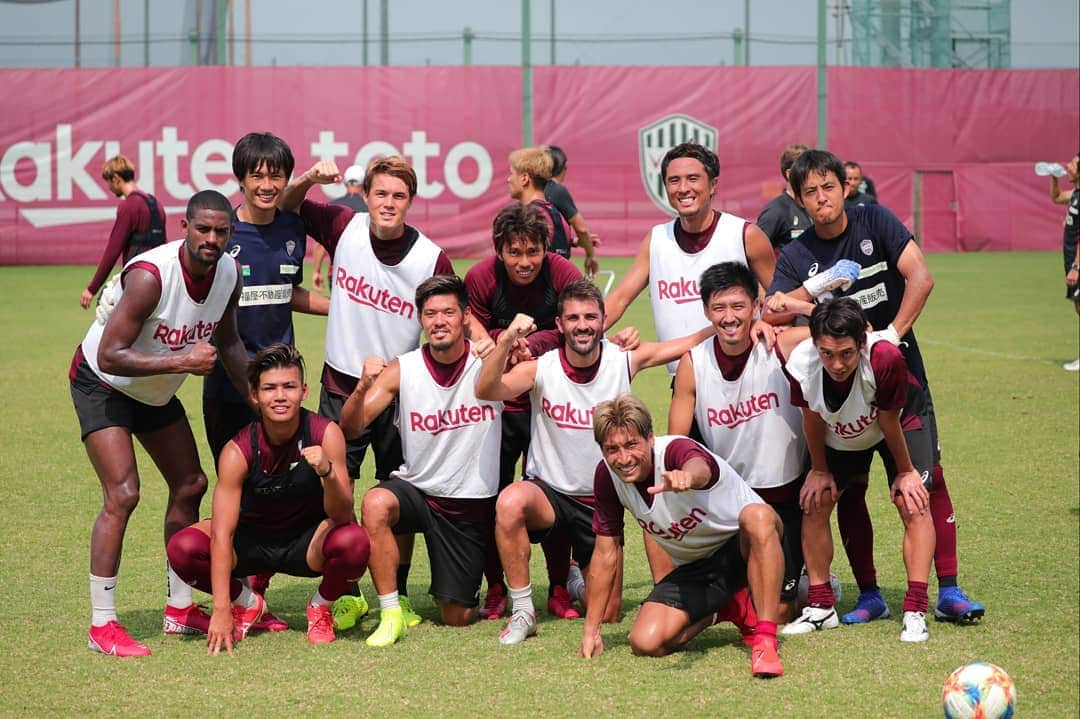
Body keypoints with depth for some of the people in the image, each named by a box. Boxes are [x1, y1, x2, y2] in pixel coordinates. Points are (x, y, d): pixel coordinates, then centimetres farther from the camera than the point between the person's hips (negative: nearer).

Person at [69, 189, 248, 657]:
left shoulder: (229, 273, -11)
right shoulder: (150, 275, -35)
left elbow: (228, 342, 6)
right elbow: (110, 356, -36)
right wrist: (183, 361, -39)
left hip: (156, 390, 8)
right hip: (102, 385, -8)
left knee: (190, 486, 11)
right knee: (122, 494, -19)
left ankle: (179, 610, 24)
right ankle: (102, 625, -12)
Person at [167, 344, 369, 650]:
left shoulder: (326, 434, -20)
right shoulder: (238, 451, -22)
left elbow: (342, 517, -22)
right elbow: (222, 534, -26)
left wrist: (328, 473, -43)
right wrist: (221, 610, -34)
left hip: (307, 543, 0)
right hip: (251, 541, 0)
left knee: (354, 542, -34)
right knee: (182, 548, -26)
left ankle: (321, 607, 1)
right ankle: (248, 603, 4)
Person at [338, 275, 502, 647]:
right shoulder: (401, 370, -9)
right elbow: (350, 428, -13)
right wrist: (363, 388, -33)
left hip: (470, 505, 0)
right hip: (415, 488, 0)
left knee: (457, 619, 2)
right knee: (375, 504, -36)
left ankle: (465, 589, 41)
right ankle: (391, 614, -22)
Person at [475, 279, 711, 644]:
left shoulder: (624, 360, -7)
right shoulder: (540, 368, -14)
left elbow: (696, 341, -4)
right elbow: (486, 391, -31)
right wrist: (506, 341, -47)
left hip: (602, 502, 2)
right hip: (548, 491, -2)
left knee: (607, 614, 5)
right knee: (510, 502, -39)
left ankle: (577, 580, 43)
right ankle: (522, 612, -22)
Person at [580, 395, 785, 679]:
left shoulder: (675, 450, -28)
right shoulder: (607, 475, -11)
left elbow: (700, 468, -57)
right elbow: (606, 553, -1)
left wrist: (686, 476, -83)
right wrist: (590, 630, 0)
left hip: (741, 548, -6)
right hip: (694, 567, 6)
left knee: (757, 517, -41)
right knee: (645, 642, -16)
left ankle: (765, 642, -38)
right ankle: (722, 609, 15)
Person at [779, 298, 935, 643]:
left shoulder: (885, 359, -43)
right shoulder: (800, 365, -35)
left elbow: (889, 422, -26)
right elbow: (812, 418, -13)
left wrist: (905, 472, -10)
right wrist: (820, 470, 0)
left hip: (902, 419, -3)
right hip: (838, 435, 3)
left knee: (914, 505, -16)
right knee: (814, 504, -3)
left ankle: (914, 614, -15)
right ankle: (821, 608, 10)